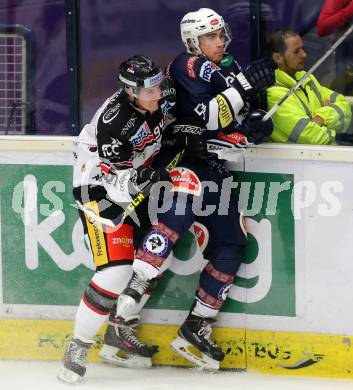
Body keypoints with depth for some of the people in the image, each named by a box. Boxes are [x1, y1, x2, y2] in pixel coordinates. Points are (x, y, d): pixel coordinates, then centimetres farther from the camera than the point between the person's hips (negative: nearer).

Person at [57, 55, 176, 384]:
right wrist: (146, 177, -38)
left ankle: (120, 334, 25)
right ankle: (77, 349, -11)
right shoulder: (114, 122, -32)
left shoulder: (157, 98, -11)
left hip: (134, 181, 8)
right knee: (116, 269, -19)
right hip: (99, 187, -8)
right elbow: (114, 182, -29)